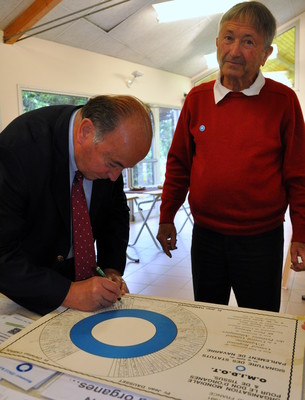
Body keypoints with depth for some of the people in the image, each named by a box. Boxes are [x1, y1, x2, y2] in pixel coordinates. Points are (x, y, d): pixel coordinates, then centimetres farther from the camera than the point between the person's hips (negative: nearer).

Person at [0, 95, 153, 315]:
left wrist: (112, 269, -9)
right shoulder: (18, 146, -30)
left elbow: (116, 210, 2)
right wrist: (69, 293, -32)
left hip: (78, 271, 3)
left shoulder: (109, 146, -13)